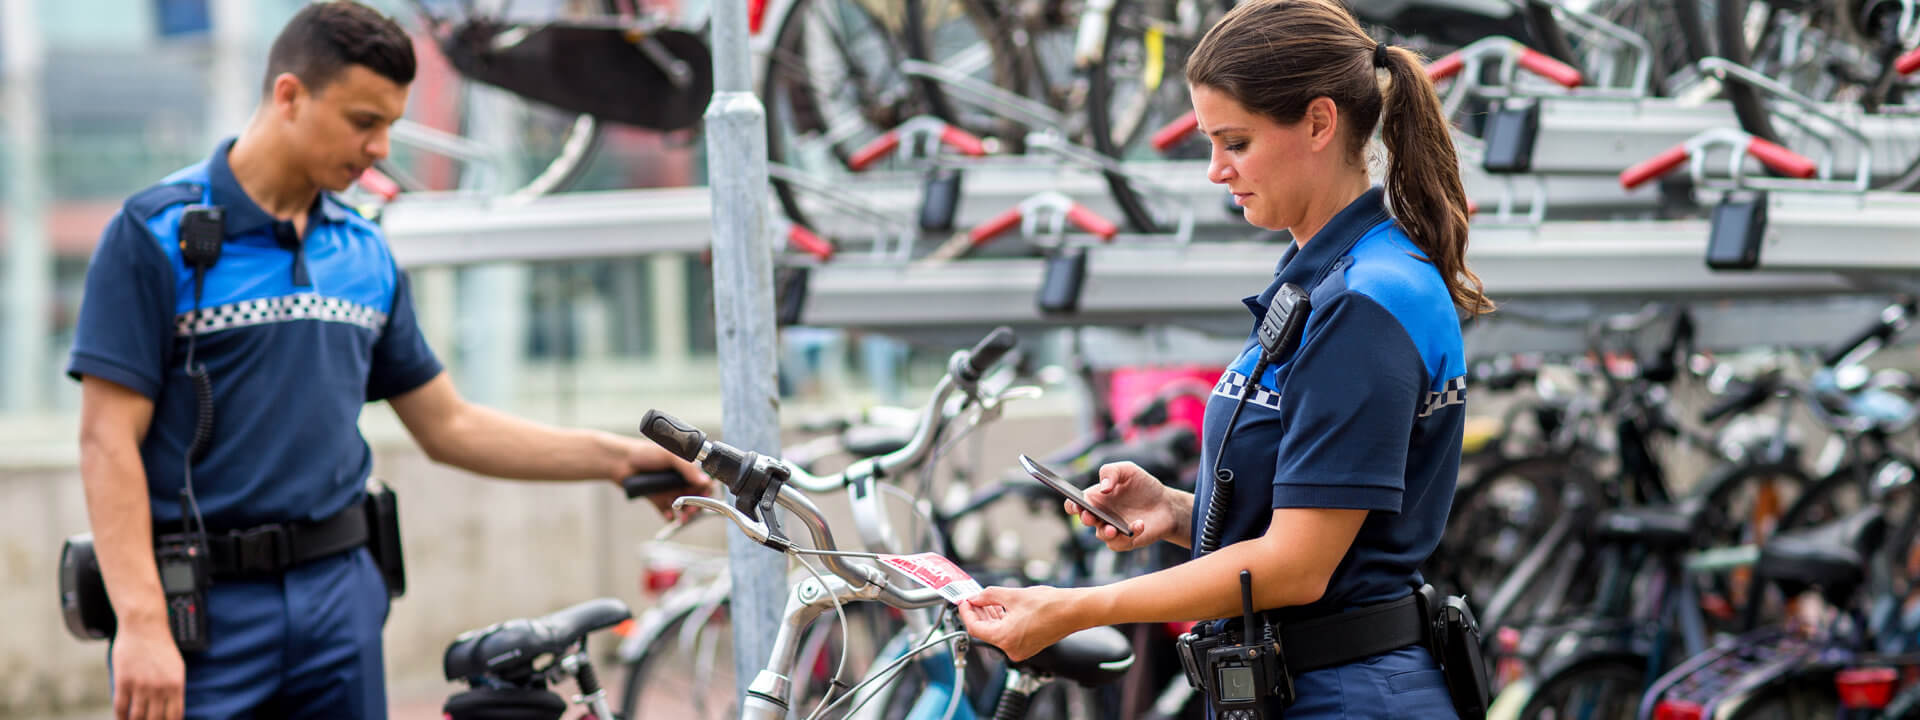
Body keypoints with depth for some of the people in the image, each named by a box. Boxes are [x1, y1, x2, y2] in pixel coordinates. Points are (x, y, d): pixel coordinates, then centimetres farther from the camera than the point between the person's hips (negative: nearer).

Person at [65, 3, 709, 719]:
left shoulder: (364, 252, 12)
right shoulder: (156, 232, -7)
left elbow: (447, 425, 18)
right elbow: (108, 440, -12)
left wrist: (618, 458, 10)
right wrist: (140, 626, -20)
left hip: (340, 600, 6)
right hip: (204, 614, -5)